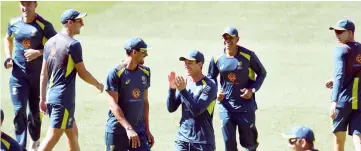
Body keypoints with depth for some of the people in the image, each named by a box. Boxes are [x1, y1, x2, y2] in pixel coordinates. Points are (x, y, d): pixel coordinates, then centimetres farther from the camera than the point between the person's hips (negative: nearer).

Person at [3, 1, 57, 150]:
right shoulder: (14, 23, 2)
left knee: (35, 110, 12)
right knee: (19, 110, -7)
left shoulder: (44, 26, -12)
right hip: (18, 73, 2)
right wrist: (8, 57, 6)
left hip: (38, 74, -2)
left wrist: (39, 52, -24)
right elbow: (8, 39, 21)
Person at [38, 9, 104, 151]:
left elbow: (43, 74, 12)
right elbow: (82, 73, -9)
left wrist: (42, 99, 16)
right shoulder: (73, 44, -13)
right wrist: (98, 85, 9)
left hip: (51, 96, 9)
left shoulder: (50, 42, 10)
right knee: (53, 137, -10)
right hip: (64, 98, -9)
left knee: (73, 133, 19)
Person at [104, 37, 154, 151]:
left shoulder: (145, 72, 8)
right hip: (117, 131, -5)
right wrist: (128, 128, -25)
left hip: (139, 130, 5)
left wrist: (147, 130, 12)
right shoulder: (115, 73, -11)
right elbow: (113, 105, -16)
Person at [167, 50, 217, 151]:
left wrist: (182, 90, -22)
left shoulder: (209, 85, -11)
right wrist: (172, 89, -8)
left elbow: (197, 110, -20)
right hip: (183, 139, 5)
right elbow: (171, 108, 7)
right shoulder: (185, 82, 6)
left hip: (203, 141, -5)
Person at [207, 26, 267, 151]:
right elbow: (211, 78, 14)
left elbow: (262, 73, 2)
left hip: (246, 105, -2)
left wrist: (253, 89, -12)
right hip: (226, 106, 2)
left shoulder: (248, 56, -10)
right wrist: (215, 92, -5)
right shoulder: (217, 59, -2)